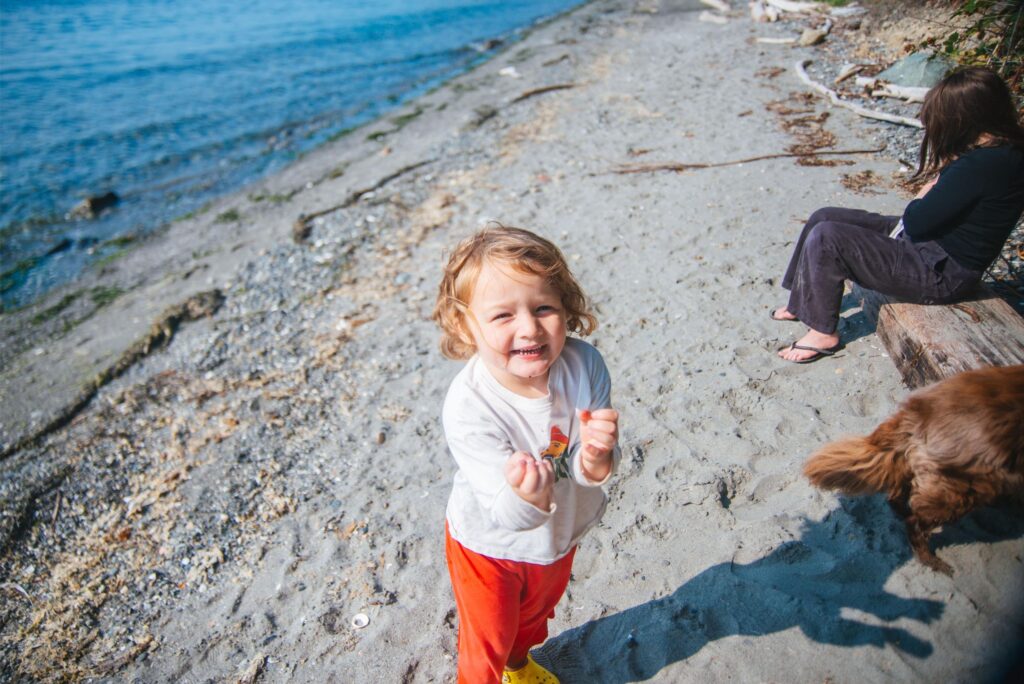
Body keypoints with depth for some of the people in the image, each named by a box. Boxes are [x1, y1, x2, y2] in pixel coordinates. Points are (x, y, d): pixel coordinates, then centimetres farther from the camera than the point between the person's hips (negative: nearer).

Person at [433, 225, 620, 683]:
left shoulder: (584, 364, -27)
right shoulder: (469, 407, -37)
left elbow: (589, 472, -21)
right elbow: (506, 516, -34)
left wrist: (595, 457, -44)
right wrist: (528, 497, -56)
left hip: (560, 532, 5)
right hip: (490, 546, -4)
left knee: (536, 614, 35)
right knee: (488, 639, 24)